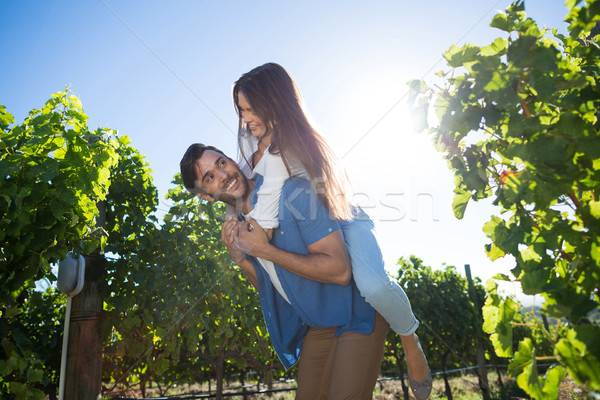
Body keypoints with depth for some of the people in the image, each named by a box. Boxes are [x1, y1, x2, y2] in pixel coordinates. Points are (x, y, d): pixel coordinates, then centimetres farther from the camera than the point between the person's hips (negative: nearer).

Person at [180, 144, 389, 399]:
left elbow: (339, 271, -28)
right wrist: (239, 257, -9)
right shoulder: (240, 225, 1)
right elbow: (264, 285, 11)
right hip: (315, 327, 7)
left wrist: (265, 250, -26)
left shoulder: (293, 192, -23)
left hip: (357, 316, -7)